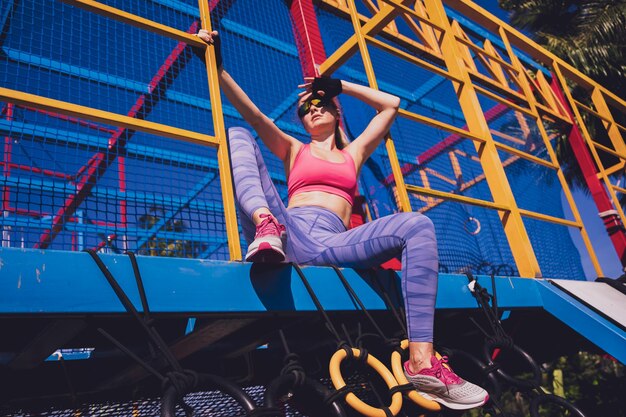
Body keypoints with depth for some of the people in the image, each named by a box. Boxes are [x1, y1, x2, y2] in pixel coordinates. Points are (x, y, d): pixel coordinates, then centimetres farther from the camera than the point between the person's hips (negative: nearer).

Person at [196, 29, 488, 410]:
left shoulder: (354, 153, 30)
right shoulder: (293, 149, 28)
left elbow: (391, 104, 31)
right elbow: (249, 111, 16)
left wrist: (339, 85, 36)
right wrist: (218, 66, 8)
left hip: (331, 243, 0)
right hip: (286, 232, 0)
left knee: (417, 226, -24)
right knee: (238, 137, -7)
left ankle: (422, 362, -33)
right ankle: (267, 227, -39)